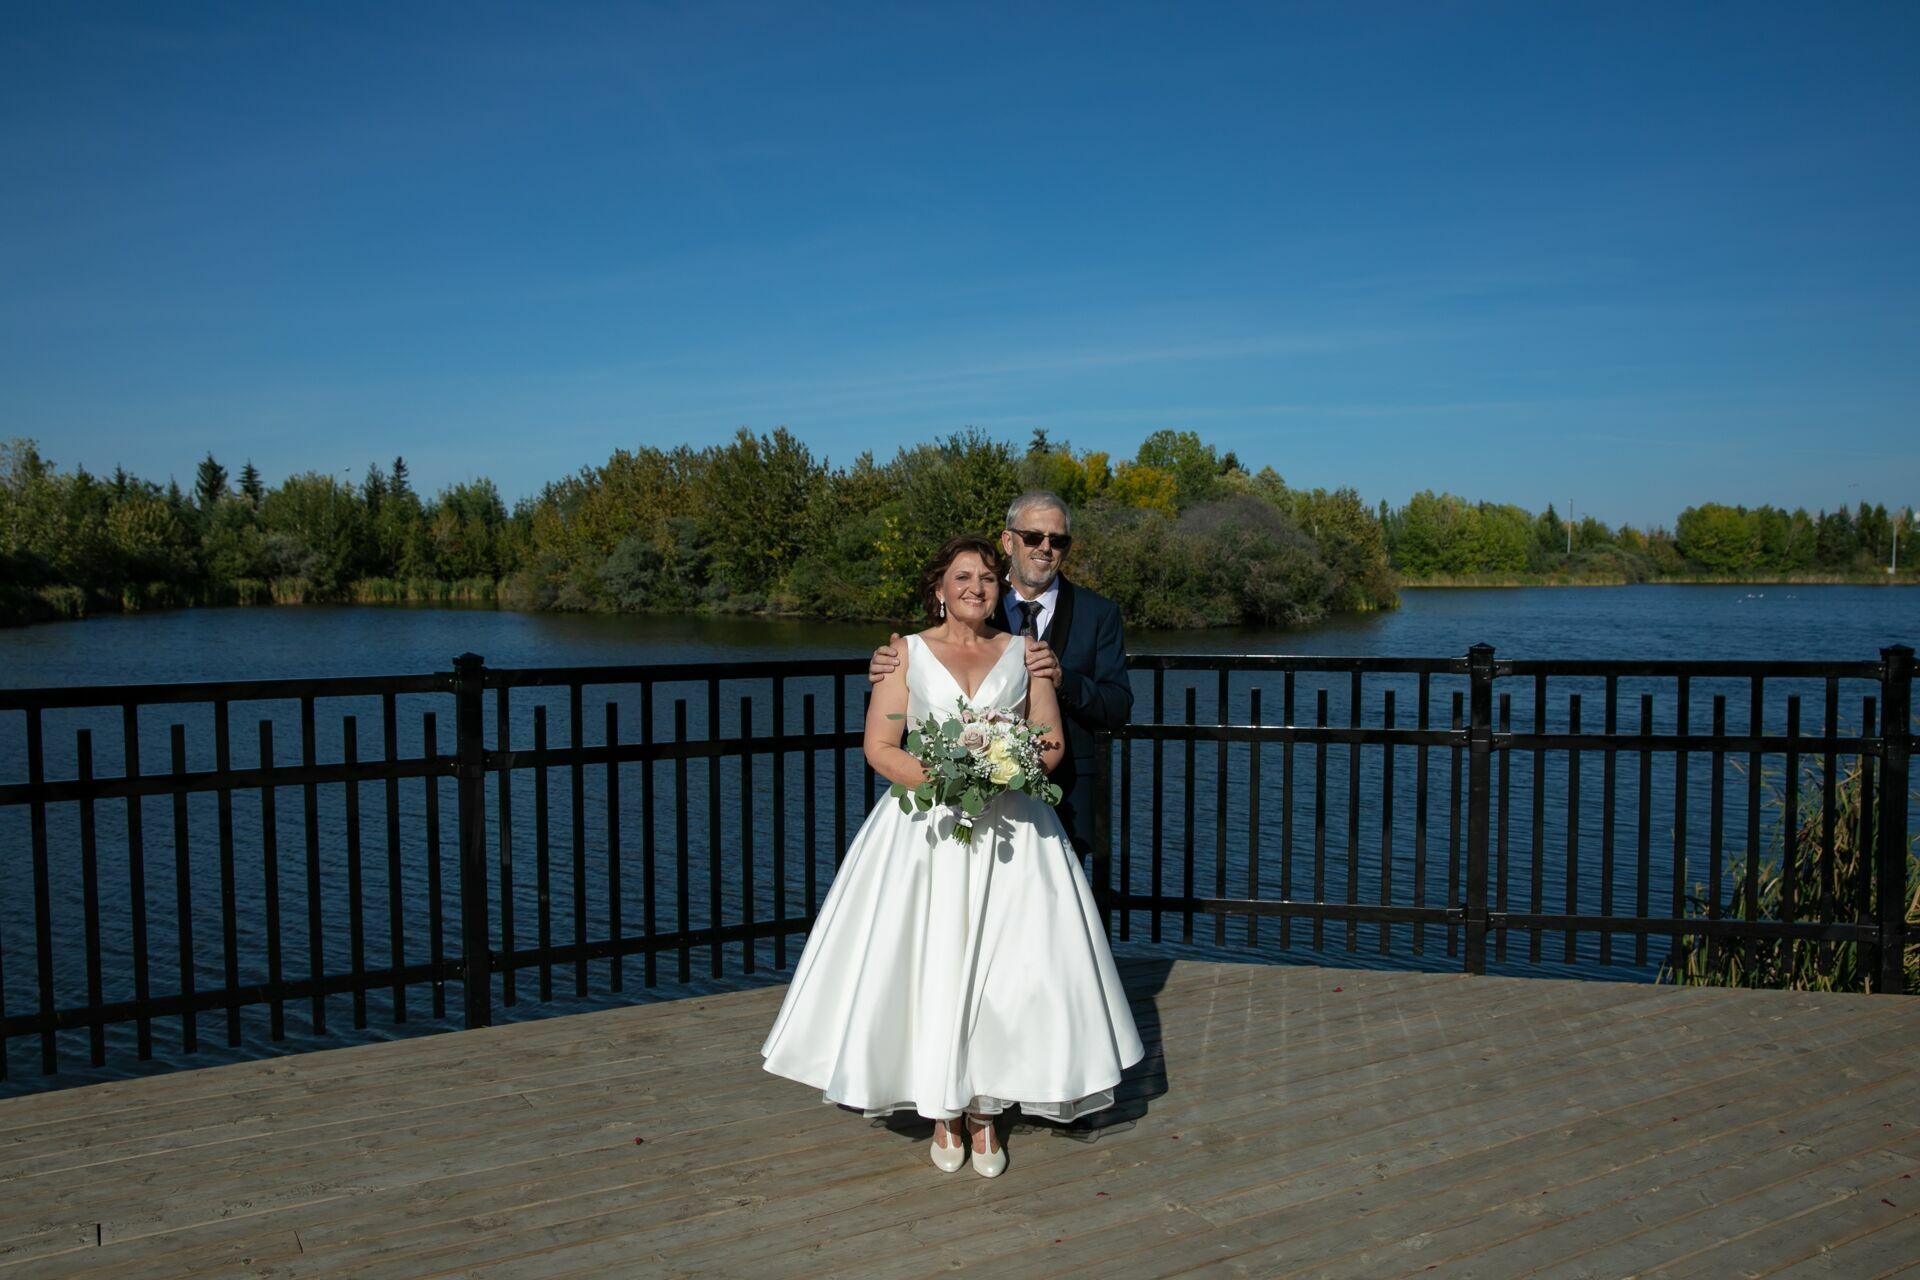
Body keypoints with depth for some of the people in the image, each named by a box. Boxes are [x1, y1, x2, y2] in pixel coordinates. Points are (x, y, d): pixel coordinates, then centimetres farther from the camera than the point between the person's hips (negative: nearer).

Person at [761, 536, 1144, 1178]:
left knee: (1003, 967, -3)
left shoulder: (1023, 653, 10)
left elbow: (1052, 743, 7)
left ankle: (984, 1112, 11)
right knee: (927, 967, -2)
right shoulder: (907, 653, 6)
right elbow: (879, 747, -1)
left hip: (1009, 831, 1)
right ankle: (942, 1113, 14)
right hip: (926, 830, -1)